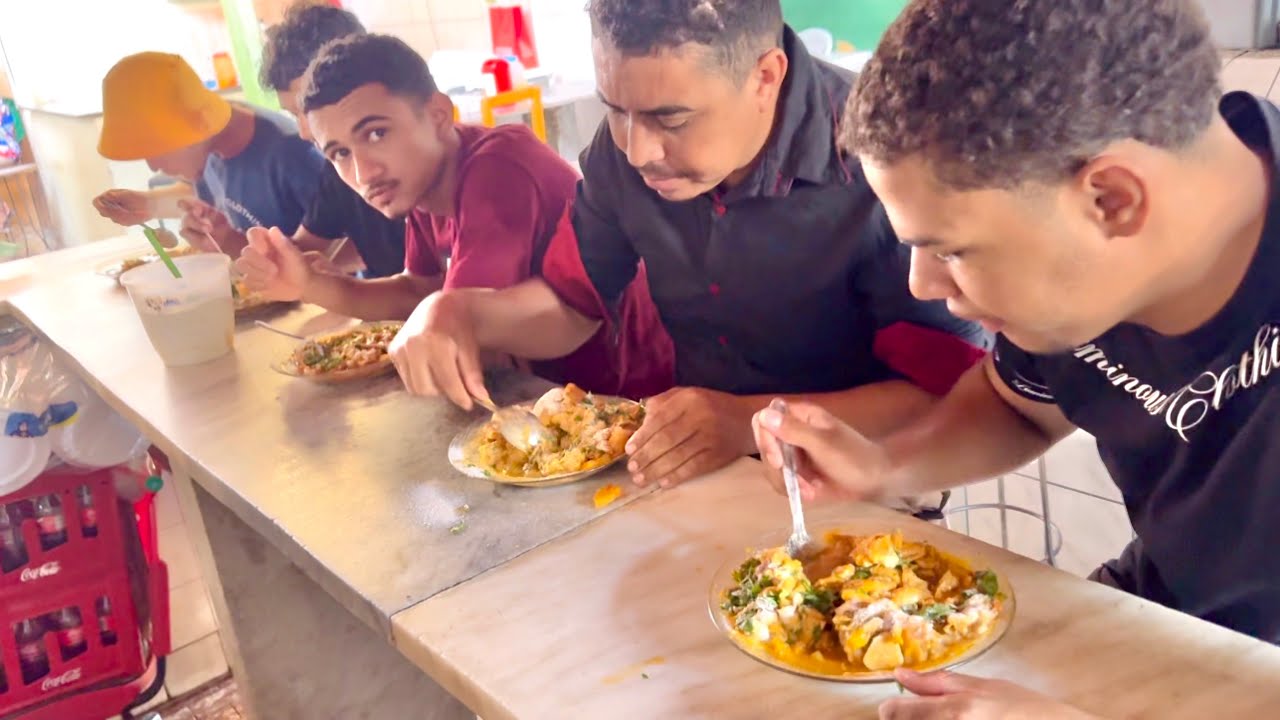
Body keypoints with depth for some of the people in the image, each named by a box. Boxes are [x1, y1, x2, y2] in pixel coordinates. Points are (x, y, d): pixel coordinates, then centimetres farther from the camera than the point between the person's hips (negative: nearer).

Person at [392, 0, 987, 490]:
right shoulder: (626, 144, -4)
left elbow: (952, 389, -21)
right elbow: (571, 303, 7)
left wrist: (754, 422, -33)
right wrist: (459, 312, -12)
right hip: (697, 475, 5)